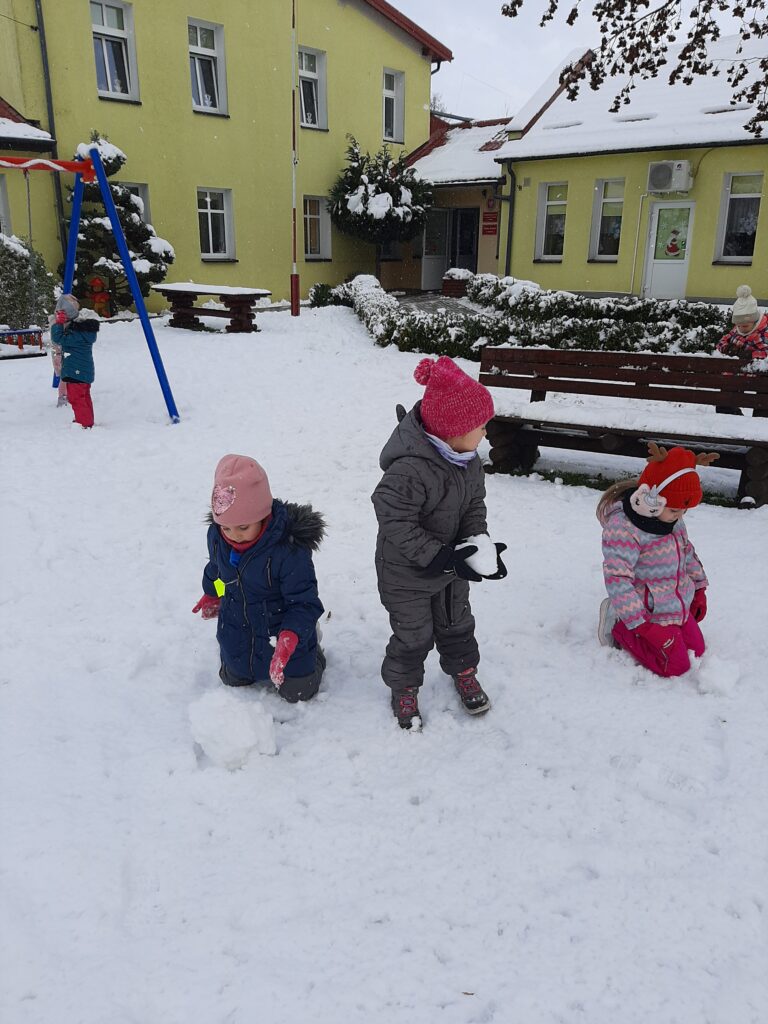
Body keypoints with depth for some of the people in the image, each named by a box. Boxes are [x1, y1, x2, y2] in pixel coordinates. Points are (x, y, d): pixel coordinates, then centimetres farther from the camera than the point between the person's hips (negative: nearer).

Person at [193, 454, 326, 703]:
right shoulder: (216, 536, -17)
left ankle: (312, 650, 39)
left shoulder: (289, 547, -35)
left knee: (296, 693, 13)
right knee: (232, 681, 25)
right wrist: (211, 594, 23)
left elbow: (304, 602, -29)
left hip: (289, 636, -5)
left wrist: (289, 637, -44)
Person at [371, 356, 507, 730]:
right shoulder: (409, 470, -37)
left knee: (457, 623, 25)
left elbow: (474, 503, 2)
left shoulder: (469, 460, -9)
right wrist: (441, 557, -30)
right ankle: (404, 686, 39)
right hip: (407, 574, -7)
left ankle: (464, 671, 51)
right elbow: (397, 525, -31)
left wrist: (478, 542, -15)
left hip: (451, 564, 7)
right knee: (413, 635, 12)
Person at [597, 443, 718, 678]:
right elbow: (617, 579, -30)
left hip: (680, 606, 8)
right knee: (676, 665, -6)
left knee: (697, 651, 15)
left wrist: (699, 589, 19)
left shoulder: (673, 518, -1)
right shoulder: (622, 528, -29)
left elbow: (687, 551, 17)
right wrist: (643, 626, -30)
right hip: (650, 613, -8)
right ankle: (618, 627, 8)